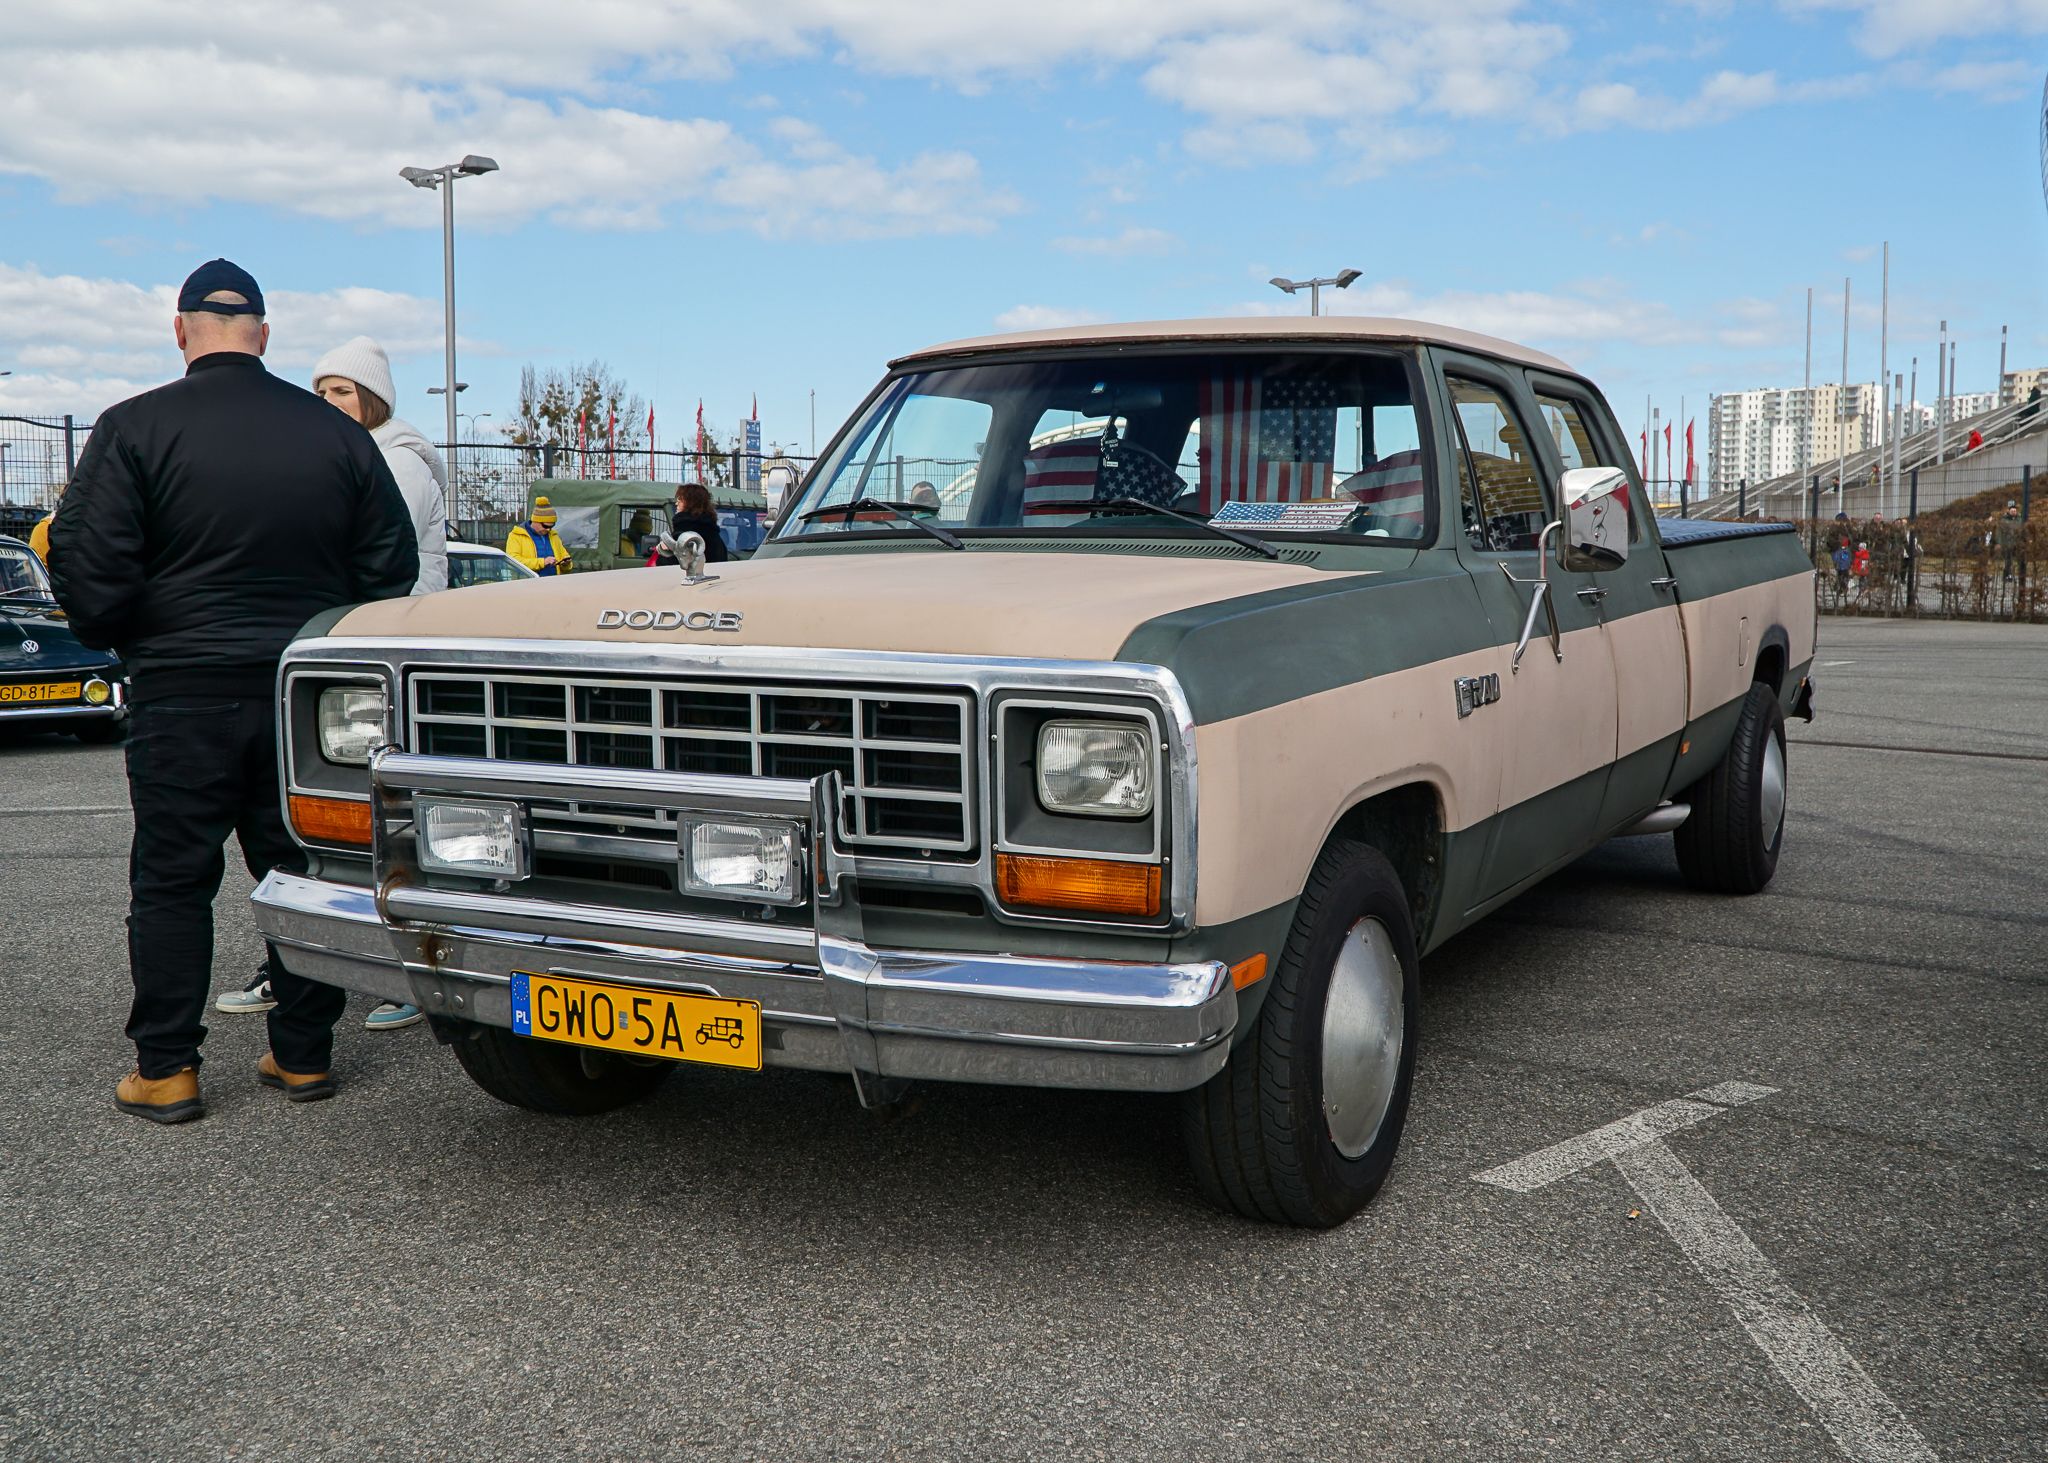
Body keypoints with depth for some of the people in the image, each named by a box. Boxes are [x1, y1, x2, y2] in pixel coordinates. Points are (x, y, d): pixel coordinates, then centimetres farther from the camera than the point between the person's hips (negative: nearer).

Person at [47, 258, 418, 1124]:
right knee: (304, 873, 10)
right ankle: (304, 1055, 16)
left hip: (182, 693, -3)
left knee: (171, 881, 7)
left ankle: (165, 1069, 11)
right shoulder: (336, 433, 4)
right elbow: (390, 566, 8)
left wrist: (111, 637, 10)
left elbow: (88, 566, -10)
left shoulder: (135, 428, -7)